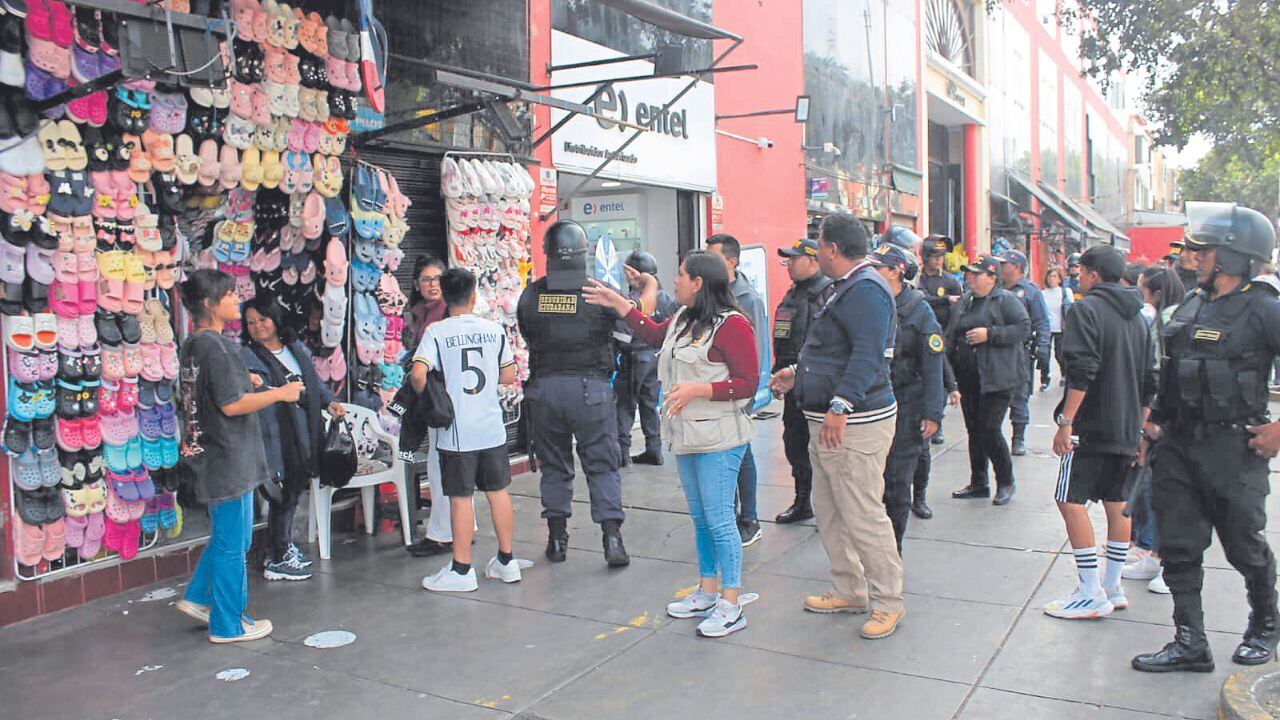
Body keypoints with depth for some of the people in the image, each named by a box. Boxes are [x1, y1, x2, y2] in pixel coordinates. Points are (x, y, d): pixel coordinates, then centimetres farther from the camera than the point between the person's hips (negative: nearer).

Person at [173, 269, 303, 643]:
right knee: (232, 542, 2)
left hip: (210, 455, 10)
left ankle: (198, 598, 30)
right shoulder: (216, 347, -19)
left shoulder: (193, 345, 11)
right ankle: (228, 625, 13)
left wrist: (243, 381, 16)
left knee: (228, 536, 22)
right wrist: (279, 393, -13)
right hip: (229, 458, -10)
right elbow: (231, 405, -22)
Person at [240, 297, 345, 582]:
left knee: (294, 493, 16)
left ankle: (284, 547, 32)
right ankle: (276, 561, 10)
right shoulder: (246, 358, -8)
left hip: (304, 438, 7)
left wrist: (329, 401, 6)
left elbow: (314, 382, 21)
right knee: (282, 496, -2)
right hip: (275, 440, -7)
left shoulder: (297, 348, 13)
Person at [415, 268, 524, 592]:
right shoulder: (494, 329, 2)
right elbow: (509, 375, 8)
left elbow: (418, 374, -20)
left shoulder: (436, 332, -8)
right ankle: (506, 562, 23)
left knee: (461, 498, 4)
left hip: (458, 431, -3)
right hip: (492, 428, 4)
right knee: (498, 492, 13)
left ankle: (462, 570, 13)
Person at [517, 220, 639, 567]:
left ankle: (557, 539, 20)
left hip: (544, 388, 2)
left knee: (553, 465, 13)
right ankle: (612, 537, -1)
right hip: (591, 387, -2)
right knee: (602, 464, 5)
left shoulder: (531, 295, -1)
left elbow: (526, 337, 7)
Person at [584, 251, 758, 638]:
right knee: (700, 518, 16)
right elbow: (654, 334, 32)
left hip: (718, 438, -9)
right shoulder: (683, 318, 11)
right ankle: (708, 593, 29)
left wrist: (697, 390, -22)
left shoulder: (732, 324, -15)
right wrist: (618, 303, 31)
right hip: (687, 436, 9)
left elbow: (748, 383, -17)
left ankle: (731, 606, 4)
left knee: (719, 520, -6)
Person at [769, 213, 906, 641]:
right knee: (828, 511, 15)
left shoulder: (865, 289, -16)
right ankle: (849, 592, 27)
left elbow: (867, 355, -26)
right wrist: (798, 374, 27)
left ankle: (887, 602, 9)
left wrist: (841, 405, -31)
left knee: (863, 516, -5)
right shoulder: (847, 287, 18)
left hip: (854, 423, -11)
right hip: (829, 419, 11)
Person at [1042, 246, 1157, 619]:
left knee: (1071, 501, -7)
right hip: (1126, 428, 9)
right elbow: (1150, 380, 17)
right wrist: (1140, 426, 23)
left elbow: (1081, 372, -21)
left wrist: (1065, 421, -19)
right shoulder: (1138, 317, 15)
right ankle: (1112, 588, 21)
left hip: (1091, 426, -9)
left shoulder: (1087, 308, -10)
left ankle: (1091, 595, -8)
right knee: (1117, 503, 13)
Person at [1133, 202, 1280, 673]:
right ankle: (1190, 643, 15)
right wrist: (1159, 421, 13)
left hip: (1234, 448, -6)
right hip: (1179, 446, 6)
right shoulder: (1189, 306, 9)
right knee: (1178, 546, 6)